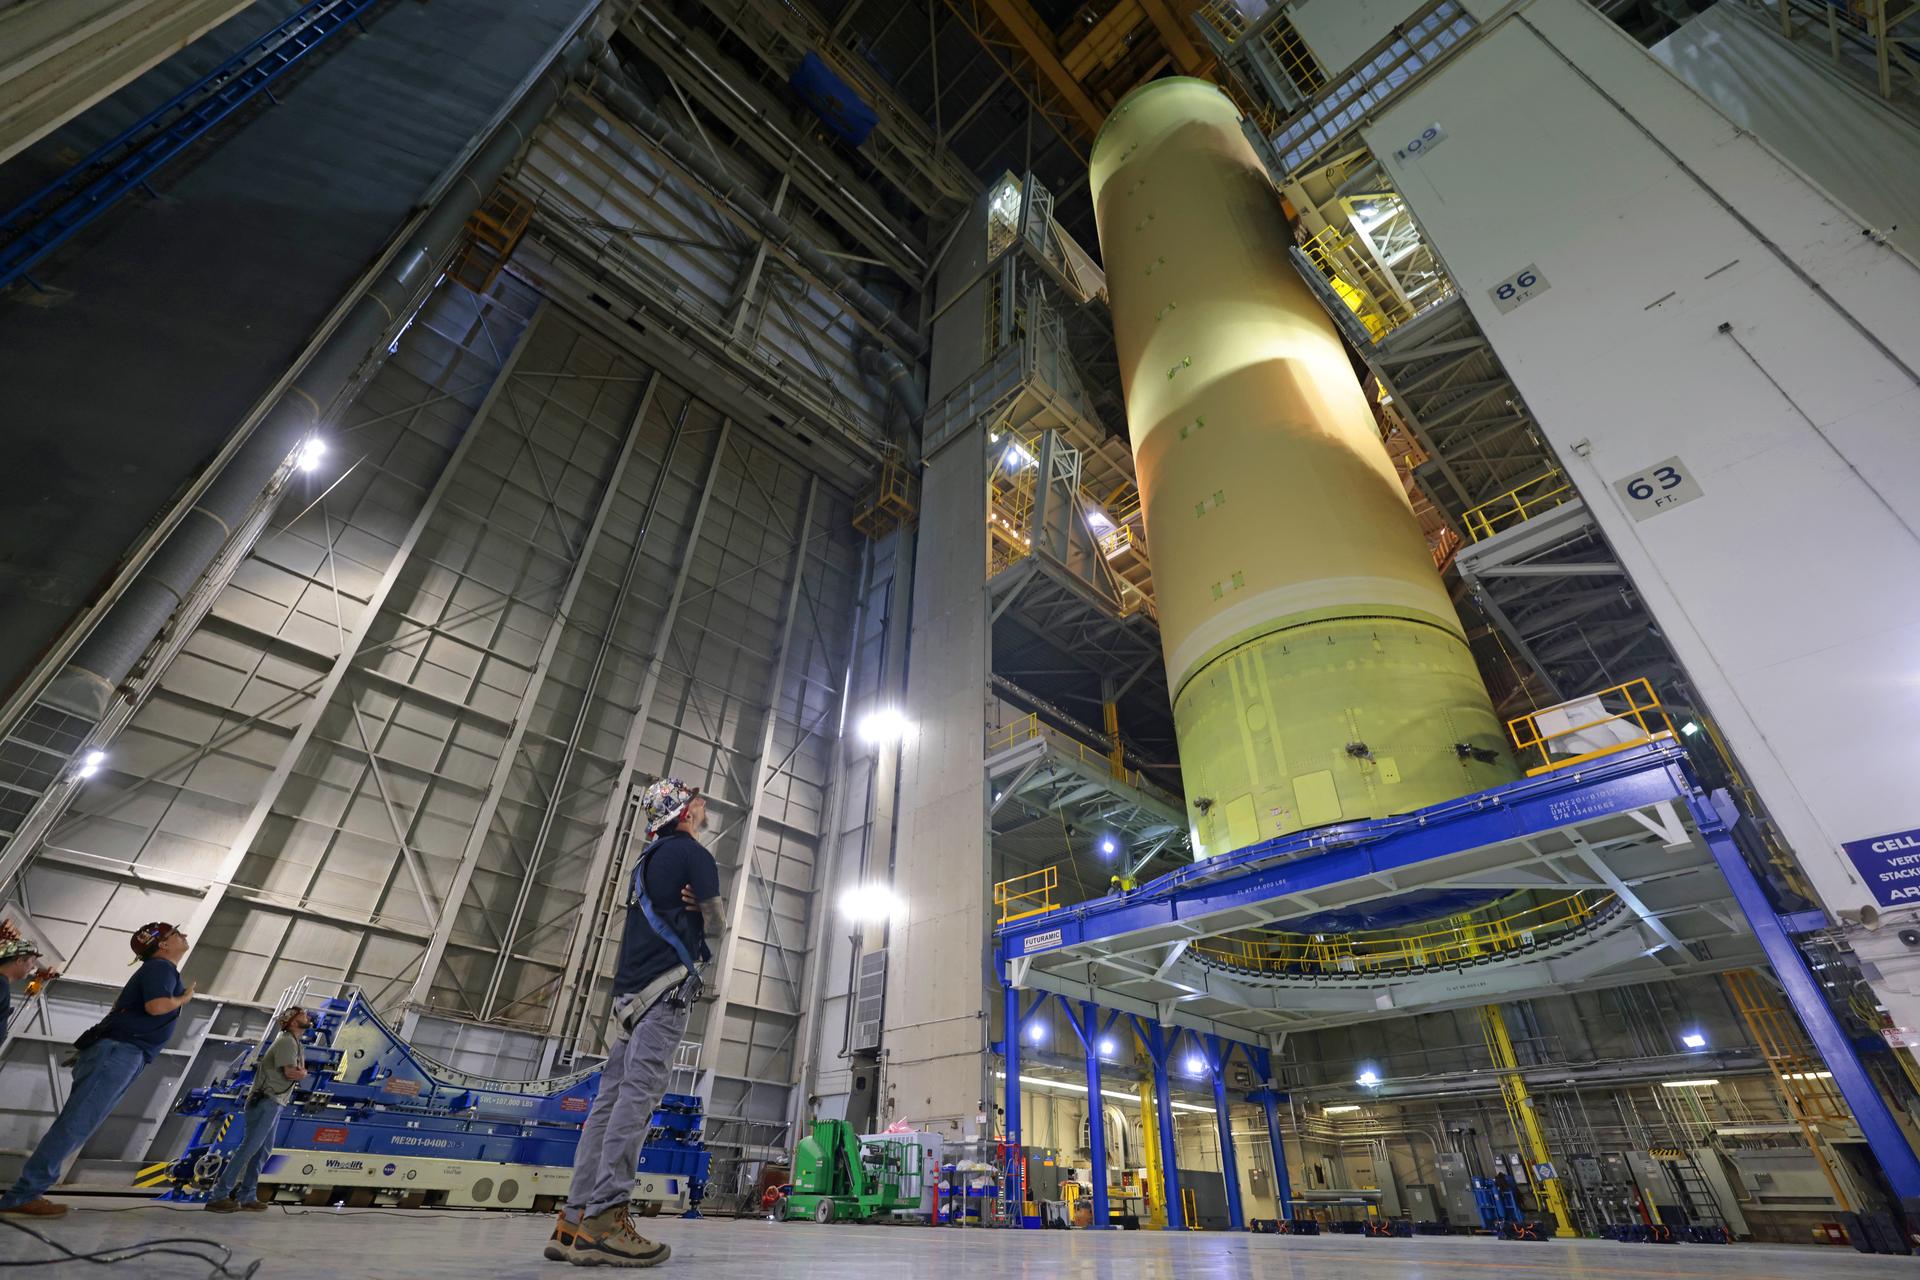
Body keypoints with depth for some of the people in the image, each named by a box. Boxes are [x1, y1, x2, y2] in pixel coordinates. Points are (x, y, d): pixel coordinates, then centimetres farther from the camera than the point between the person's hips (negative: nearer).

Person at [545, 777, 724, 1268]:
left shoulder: (648, 858, 25)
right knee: (638, 1094, -14)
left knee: (611, 1097, 5)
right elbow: (716, 923, 0)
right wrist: (704, 946, 20)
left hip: (630, 989, 9)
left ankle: (576, 1221, 4)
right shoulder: (692, 852, -2)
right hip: (668, 984, -9)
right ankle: (602, 1219, -18)